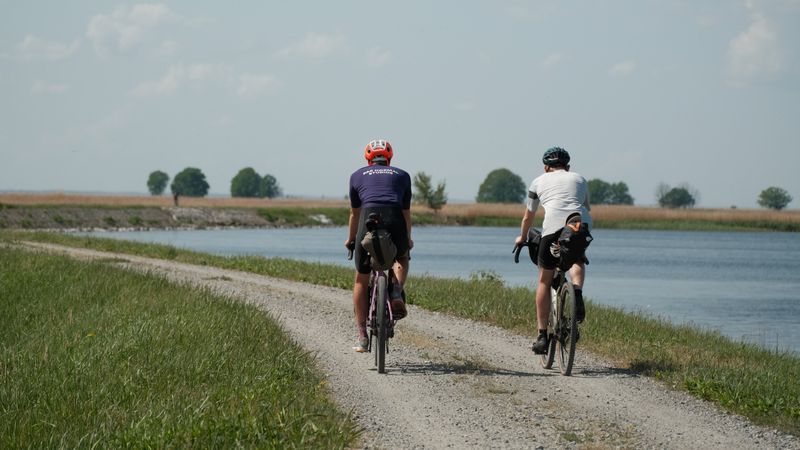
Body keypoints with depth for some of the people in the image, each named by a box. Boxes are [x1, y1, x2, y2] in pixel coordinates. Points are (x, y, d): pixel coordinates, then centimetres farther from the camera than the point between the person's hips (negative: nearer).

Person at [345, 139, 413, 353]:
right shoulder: (402, 175, 25)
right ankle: (397, 291, 4)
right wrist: (408, 239, 46)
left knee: (361, 279, 15)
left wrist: (350, 239, 45)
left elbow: (354, 213, 29)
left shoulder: (358, 175, 24)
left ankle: (362, 336, 11)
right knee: (402, 259, 34)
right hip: (395, 221, 1)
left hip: (369, 218, -1)